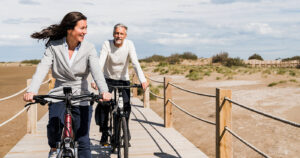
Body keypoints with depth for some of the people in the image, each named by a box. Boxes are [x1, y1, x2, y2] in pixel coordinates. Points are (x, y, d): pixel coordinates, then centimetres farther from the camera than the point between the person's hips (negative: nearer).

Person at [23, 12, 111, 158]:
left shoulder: (89, 48, -5)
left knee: (83, 142, 0)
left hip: (81, 98, 0)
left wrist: (104, 91, -39)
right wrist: (31, 91, -33)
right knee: (54, 125, -25)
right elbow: (42, 69, -15)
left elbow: (96, 71, -19)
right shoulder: (54, 46, -4)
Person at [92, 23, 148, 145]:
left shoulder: (129, 44, -13)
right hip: (108, 79, 0)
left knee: (126, 105, -13)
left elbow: (135, 63, -22)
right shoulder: (107, 44, -15)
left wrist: (143, 80, -36)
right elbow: (100, 63, -25)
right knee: (103, 104, -15)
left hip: (123, 79, 1)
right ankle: (104, 133, 1)